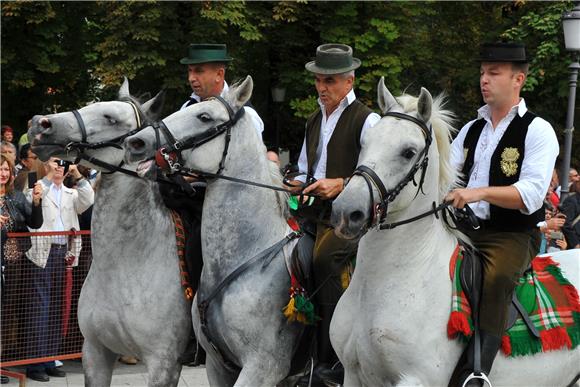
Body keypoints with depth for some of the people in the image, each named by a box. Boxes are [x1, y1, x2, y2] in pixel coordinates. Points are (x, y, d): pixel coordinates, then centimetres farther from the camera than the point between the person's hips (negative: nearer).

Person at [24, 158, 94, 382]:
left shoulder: (71, 193, 19)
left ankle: (50, 360, 13)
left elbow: (88, 201, 2)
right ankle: (35, 363, -5)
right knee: (41, 307, -7)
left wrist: (78, 176, -1)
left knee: (57, 308, 7)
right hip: (42, 253, -5)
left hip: (64, 253, 5)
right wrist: (49, 176, -16)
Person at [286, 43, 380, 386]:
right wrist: (300, 183, 8)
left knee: (324, 259, -30)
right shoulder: (315, 122, 21)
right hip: (318, 212, 8)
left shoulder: (367, 120, -3)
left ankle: (332, 359, -22)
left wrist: (341, 184, -22)